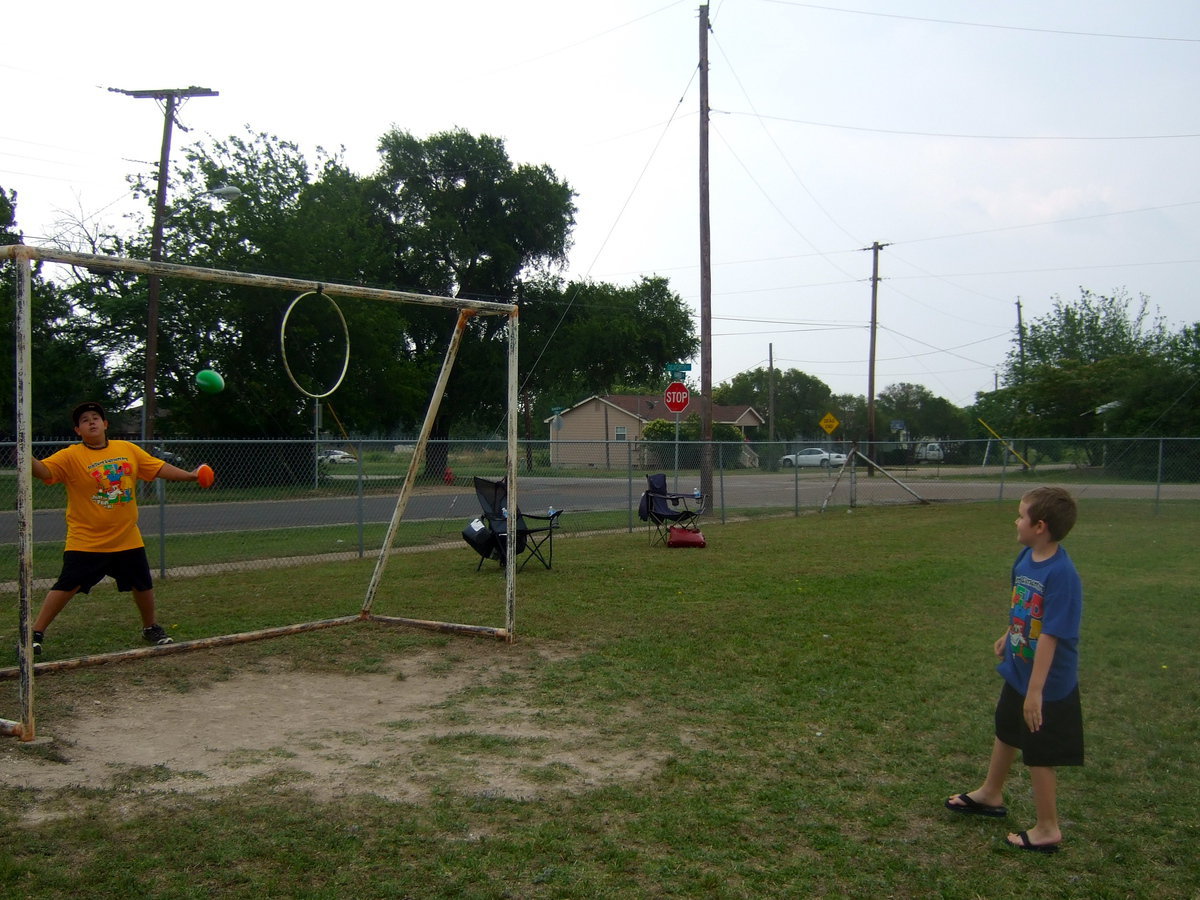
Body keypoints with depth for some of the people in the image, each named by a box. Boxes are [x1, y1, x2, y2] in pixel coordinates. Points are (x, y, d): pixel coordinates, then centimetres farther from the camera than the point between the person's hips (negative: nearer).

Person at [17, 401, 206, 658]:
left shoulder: (128, 449, 3)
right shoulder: (71, 456, -9)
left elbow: (159, 468, 8)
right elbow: (43, 470, -22)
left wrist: (190, 475, 1)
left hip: (127, 539, 4)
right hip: (85, 541, -4)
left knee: (143, 585, 11)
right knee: (67, 586, -9)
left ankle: (151, 628, 33)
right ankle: (36, 633, 6)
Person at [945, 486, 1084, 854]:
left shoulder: (1061, 574, -30)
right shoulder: (1026, 558, -5)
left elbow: (1050, 636, -30)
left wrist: (1035, 690, -28)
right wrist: (1008, 636, 26)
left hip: (1046, 684, -8)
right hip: (1017, 672, 9)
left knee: (1039, 754, 9)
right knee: (1006, 733, 27)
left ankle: (1047, 829, 29)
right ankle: (990, 795, 50)